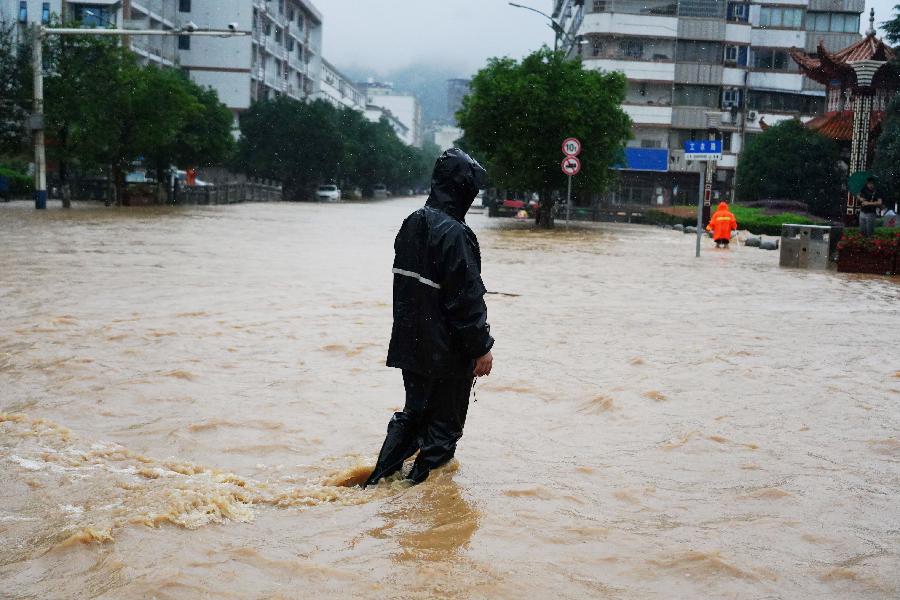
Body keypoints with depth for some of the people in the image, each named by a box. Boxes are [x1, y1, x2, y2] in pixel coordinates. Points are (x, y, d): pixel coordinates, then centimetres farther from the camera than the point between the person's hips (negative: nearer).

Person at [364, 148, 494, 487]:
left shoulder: (411, 225, 6)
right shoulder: (454, 233, -21)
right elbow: (467, 298, -21)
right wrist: (481, 347, -13)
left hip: (411, 345, 8)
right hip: (448, 352, -8)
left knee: (414, 412, 22)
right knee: (443, 425, 8)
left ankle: (378, 478, 24)